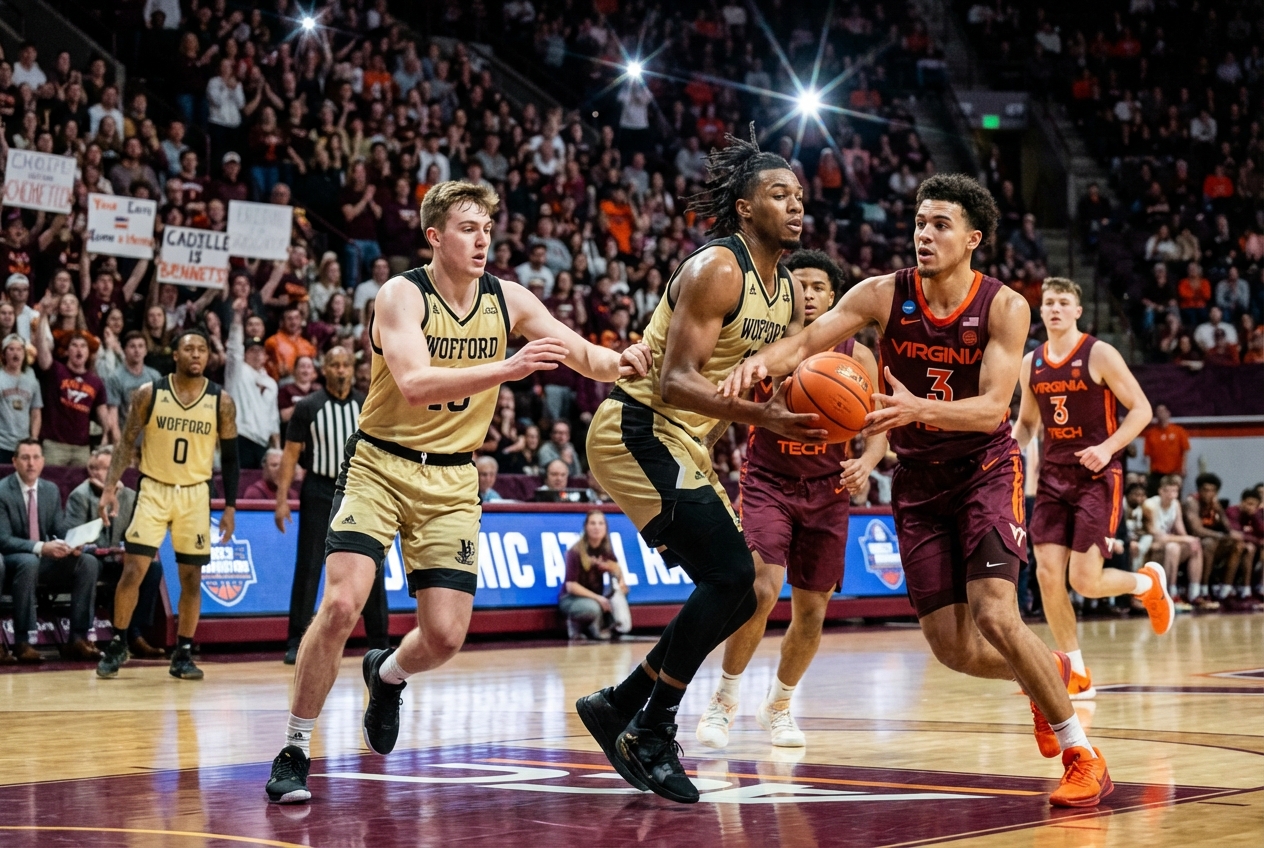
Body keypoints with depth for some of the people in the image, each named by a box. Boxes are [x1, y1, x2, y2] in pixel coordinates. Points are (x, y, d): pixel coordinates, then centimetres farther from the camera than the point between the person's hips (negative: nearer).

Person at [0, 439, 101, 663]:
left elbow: (61, 528, 8)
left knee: (89, 562, -18)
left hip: (46, 559, 6)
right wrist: (40, 547, -32)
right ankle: (22, 642, -35)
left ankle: (78, 639, -18)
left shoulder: (51, 490, 7)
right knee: (29, 562, -40)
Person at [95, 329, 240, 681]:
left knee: (192, 576, 3)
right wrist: (110, 488, -9)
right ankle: (117, 645, 9)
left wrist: (230, 507, 0)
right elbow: (127, 443, 1)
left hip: (195, 494, 1)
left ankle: (183, 655, 13)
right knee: (133, 569, -6)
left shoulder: (222, 401, -2)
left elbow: (230, 458, 4)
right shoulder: (149, 394, -4)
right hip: (153, 490, -1)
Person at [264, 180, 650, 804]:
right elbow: (415, 384, -30)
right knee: (342, 604, -20)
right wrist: (508, 368, -41)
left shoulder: (507, 300, -2)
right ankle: (293, 753, -4)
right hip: (380, 465, -3)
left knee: (445, 636, -4)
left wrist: (623, 363, -27)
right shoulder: (402, 296, -14)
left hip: (452, 478, 4)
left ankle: (387, 674, 33)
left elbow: (584, 356, -4)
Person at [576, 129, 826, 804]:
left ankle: (617, 706, 17)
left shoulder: (787, 290, 11)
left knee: (735, 594, 7)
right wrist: (761, 416, -37)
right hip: (638, 428, -10)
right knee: (730, 575, -17)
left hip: (683, 443, 10)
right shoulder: (716, 269, -17)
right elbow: (675, 382, -25)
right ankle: (650, 731, -7)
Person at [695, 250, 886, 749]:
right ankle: (724, 700, -2)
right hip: (767, 483, -2)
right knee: (761, 591, -21)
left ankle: (778, 705, 30)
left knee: (811, 611, 6)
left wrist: (866, 463, -19)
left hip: (826, 490, 2)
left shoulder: (855, 356, -4)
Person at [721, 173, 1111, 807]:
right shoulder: (884, 295, -8)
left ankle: (1083, 757, -6)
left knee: (995, 615, -22)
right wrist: (760, 360, -39)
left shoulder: (1004, 307, -14)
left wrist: (919, 409, -41)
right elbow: (806, 342, -16)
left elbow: (991, 408, -23)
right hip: (917, 478, 3)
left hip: (985, 468, -3)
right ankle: (1047, 675, 34)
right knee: (955, 649, -1)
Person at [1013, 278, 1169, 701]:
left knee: (1085, 580, -12)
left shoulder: (1099, 354, -8)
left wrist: (1108, 447, -22)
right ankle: (1077, 674, 5)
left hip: (1097, 477, -5)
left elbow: (1141, 408, -8)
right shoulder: (1030, 364, 7)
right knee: (1047, 573, -7)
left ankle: (1149, 581, 23)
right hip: (1053, 476, 5)